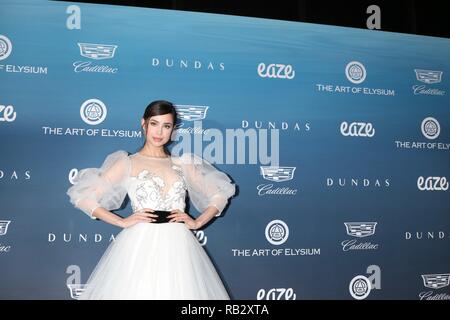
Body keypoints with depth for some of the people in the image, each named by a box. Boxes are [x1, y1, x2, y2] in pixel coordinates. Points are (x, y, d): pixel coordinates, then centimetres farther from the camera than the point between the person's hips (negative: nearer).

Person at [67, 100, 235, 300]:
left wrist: (198, 222, 3)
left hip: (178, 247, 3)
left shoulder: (182, 164, 14)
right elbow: (83, 197, 1)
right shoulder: (127, 163, 6)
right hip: (140, 247, -2)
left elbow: (220, 194, 18)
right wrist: (122, 222, -7)